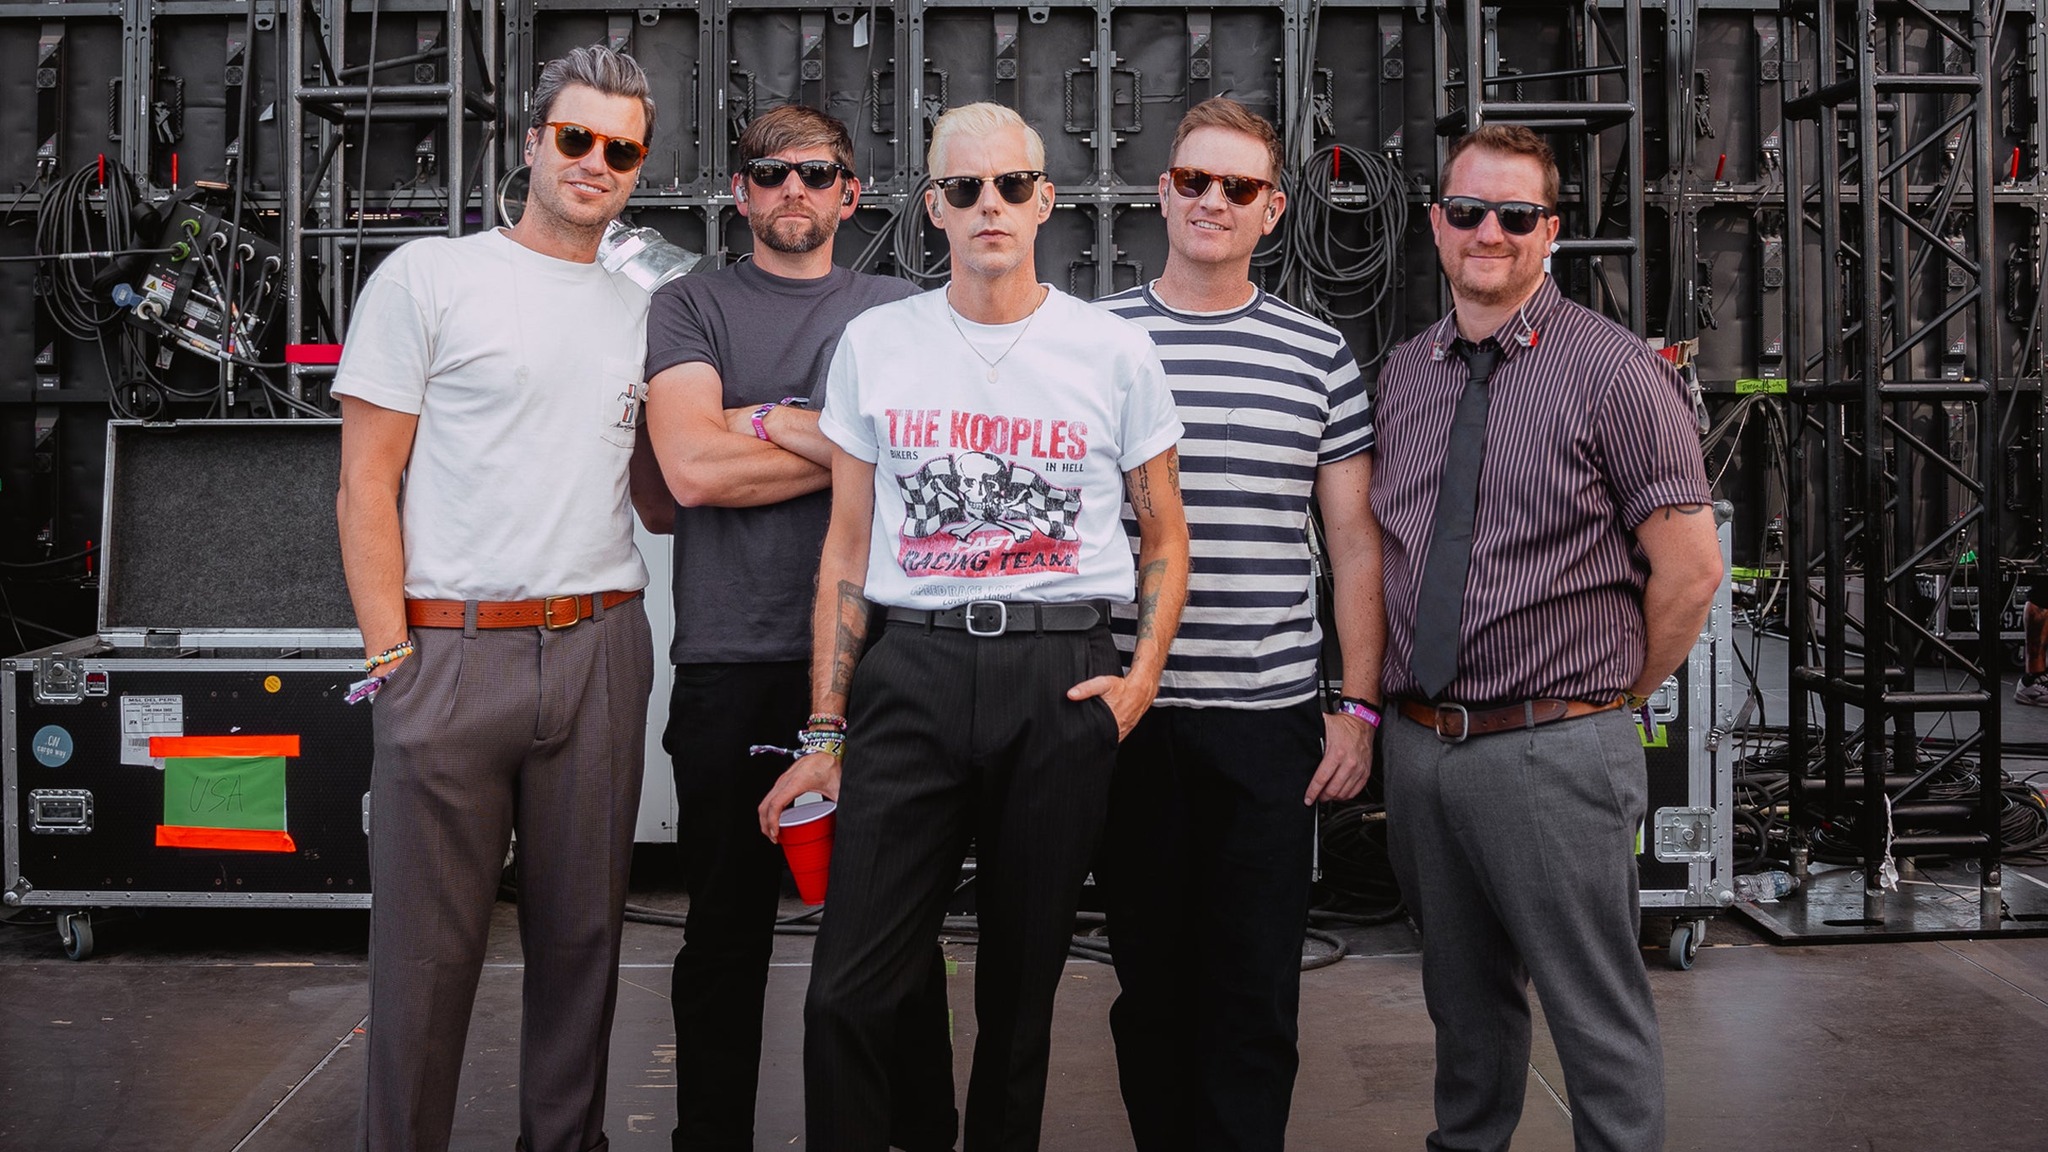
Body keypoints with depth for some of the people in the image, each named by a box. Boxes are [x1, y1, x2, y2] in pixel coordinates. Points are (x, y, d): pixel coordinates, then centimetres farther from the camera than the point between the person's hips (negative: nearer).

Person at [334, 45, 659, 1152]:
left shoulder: (642, 312, 15)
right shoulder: (429, 277, 1)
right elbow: (366, 487, -3)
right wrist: (391, 656, -10)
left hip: (600, 647, 4)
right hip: (451, 646, -4)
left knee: (581, 932, 11)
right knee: (428, 945, 1)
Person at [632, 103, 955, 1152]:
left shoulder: (897, 310, 13)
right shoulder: (689, 307, 8)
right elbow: (690, 468, -8)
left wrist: (762, 420, -6)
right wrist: (848, 446, -4)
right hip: (729, 661, 0)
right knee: (727, 930, 8)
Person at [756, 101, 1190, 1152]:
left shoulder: (1115, 350, 5)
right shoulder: (875, 344, 7)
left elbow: (1164, 536, 13)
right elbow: (848, 544, 9)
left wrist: (1141, 678, -3)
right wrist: (825, 734, 5)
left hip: (1063, 678, 0)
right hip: (912, 669, 0)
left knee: (1024, 979, 11)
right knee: (849, 994, -6)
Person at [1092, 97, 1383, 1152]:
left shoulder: (1318, 354, 6)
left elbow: (1354, 539, 7)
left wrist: (1360, 707, 1)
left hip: (1271, 715, 0)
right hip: (1126, 711, 0)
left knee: (1256, 996, 4)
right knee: (1151, 977, 11)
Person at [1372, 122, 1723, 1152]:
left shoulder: (1612, 371, -8)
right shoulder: (1403, 374, 9)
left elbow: (1690, 567, -8)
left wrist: (1616, 697, -1)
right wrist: (1386, 703, 10)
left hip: (1553, 752, -5)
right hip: (1416, 745, 6)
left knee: (1599, 1018, 4)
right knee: (1463, 996, 21)